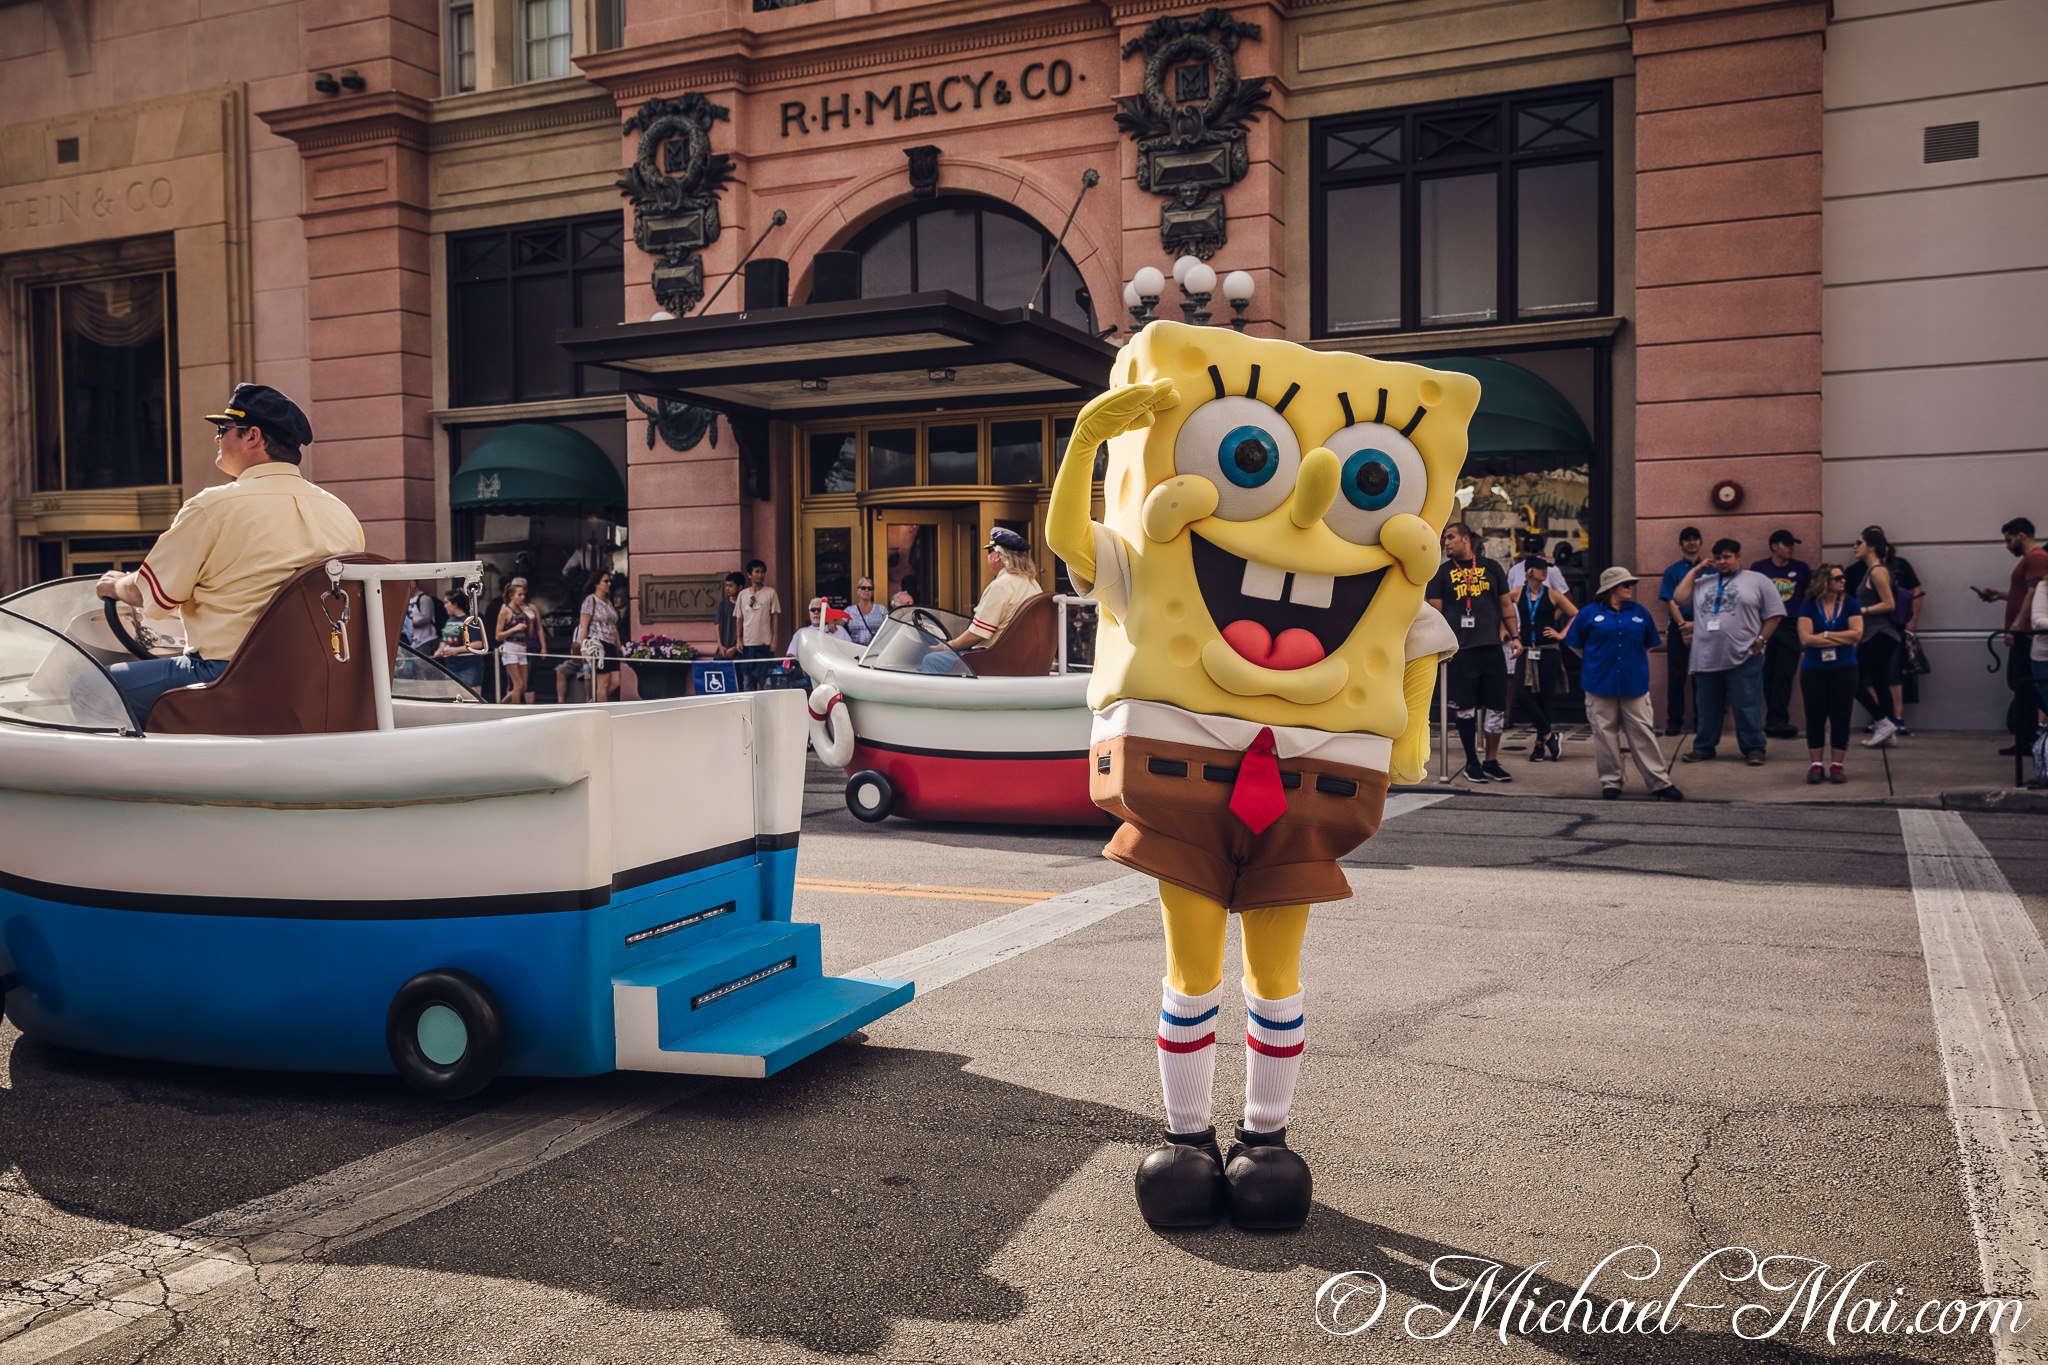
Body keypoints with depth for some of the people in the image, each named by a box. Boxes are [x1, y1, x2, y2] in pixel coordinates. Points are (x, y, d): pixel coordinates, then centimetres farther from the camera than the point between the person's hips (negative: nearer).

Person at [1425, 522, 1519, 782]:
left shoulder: (1490, 567, 11)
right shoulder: (1442, 572, 7)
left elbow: (1506, 604, 16)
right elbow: (1435, 611, 4)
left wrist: (1514, 636, 9)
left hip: (1492, 646, 2)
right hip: (1461, 649, -2)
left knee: (1496, 706, 2)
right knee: (1465, 707, 1)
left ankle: (1491, 761, 13)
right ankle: (1471, 762, 12)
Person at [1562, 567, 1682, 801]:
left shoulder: (1639, 612, 8)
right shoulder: (1590, 614, 1)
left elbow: (1649, 645, 21)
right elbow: (1576, 644, 10)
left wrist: (1635, 664, 15)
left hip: (1634, 684, 1)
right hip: (1600, 685, -1)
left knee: (1643, 733, 0)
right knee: (1605, 734, 4)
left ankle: (1660, 782, 4)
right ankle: (1610, 783, 13)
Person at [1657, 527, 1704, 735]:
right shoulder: (1672, 571, 7)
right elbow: (1671, 602, 0)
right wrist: (1684, 627, -12)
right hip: (1679, 625, -1)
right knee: (1676, 675, -2)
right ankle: (1674, 722, 2)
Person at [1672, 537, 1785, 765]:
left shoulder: (1757, 581, 6)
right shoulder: (1702, 582, 16)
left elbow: (1774, 614, 5)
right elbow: (1680, 598, 5)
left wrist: (1761, 639, -4)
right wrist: (1695, 571, 8)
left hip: (1743, 658, -3)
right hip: (1706, 658, 3)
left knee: (1748, 708, -2)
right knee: (1707, 707, 10)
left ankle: (1754, 749, 7)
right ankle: (1703, 747, 21)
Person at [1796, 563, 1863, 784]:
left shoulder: (1850, 604, 2)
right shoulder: (1808, 607, -1)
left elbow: (1857, 633, -9)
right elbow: (1805, 637, -12)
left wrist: (1825, 635, -10)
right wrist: (1842, 639, -10)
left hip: (1844, 669, 1)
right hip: (1813, 670, 0)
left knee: (1841, 717, 1)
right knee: (1815, 717, 1)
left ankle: (1837, 766, 8)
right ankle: (1815, 765, 9)